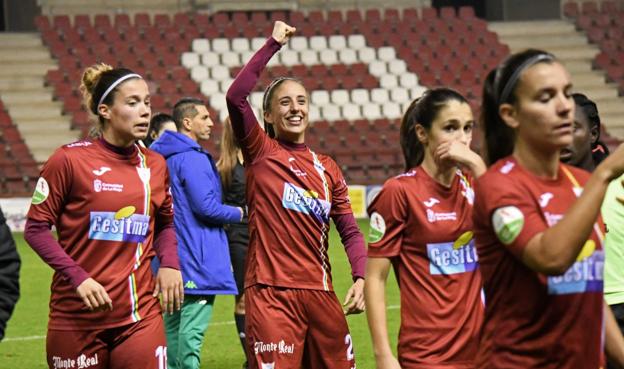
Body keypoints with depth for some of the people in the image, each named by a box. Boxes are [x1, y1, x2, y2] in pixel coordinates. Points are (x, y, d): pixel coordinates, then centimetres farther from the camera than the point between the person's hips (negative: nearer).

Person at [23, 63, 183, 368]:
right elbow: (36, 228, -5)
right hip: (76, 317, -3)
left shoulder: (155, 166, 7)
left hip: (141, 317, 3)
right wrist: (78, 277, -17)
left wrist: (169, 263, 2)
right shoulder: (70, 160, -7)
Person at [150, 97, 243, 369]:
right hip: (197, 259, -10)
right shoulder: (193, 159, -15)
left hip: (170, 253, 10)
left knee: (173, 322, 13)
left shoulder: (162, 158, 14)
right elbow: (206, 207, -19)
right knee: (193, 326, -9)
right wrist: (239, 213, -2)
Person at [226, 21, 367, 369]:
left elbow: (350, 231, 11)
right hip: (271, 294, -4)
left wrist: (361, 277, -6)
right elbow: (235, 96, -13)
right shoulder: (260, 153, 2)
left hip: (320, 294, 5)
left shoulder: (328, 168, 14)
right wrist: (273, 44, -10)